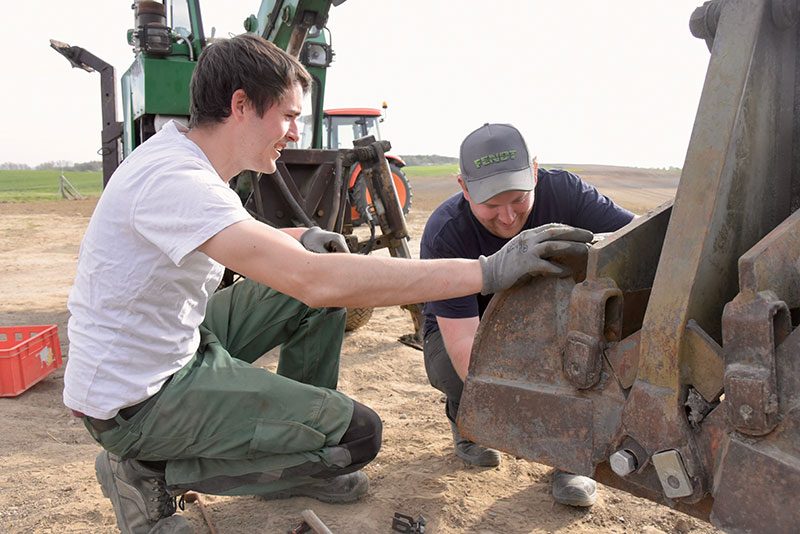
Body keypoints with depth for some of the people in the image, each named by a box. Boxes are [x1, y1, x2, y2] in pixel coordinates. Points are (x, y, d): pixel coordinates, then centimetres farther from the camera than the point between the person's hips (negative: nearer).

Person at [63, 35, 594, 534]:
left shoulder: (187, 157, 3)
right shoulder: (173, 179, -29)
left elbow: (233, 234, 24)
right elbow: (315, 280, -39)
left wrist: (297, 238, 2)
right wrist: (488, 271, -38)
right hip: (133, 403, -9)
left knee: (317, 299, 6)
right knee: (357, 432, -12)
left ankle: (299, 451, 19)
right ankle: (155, 474, -2)